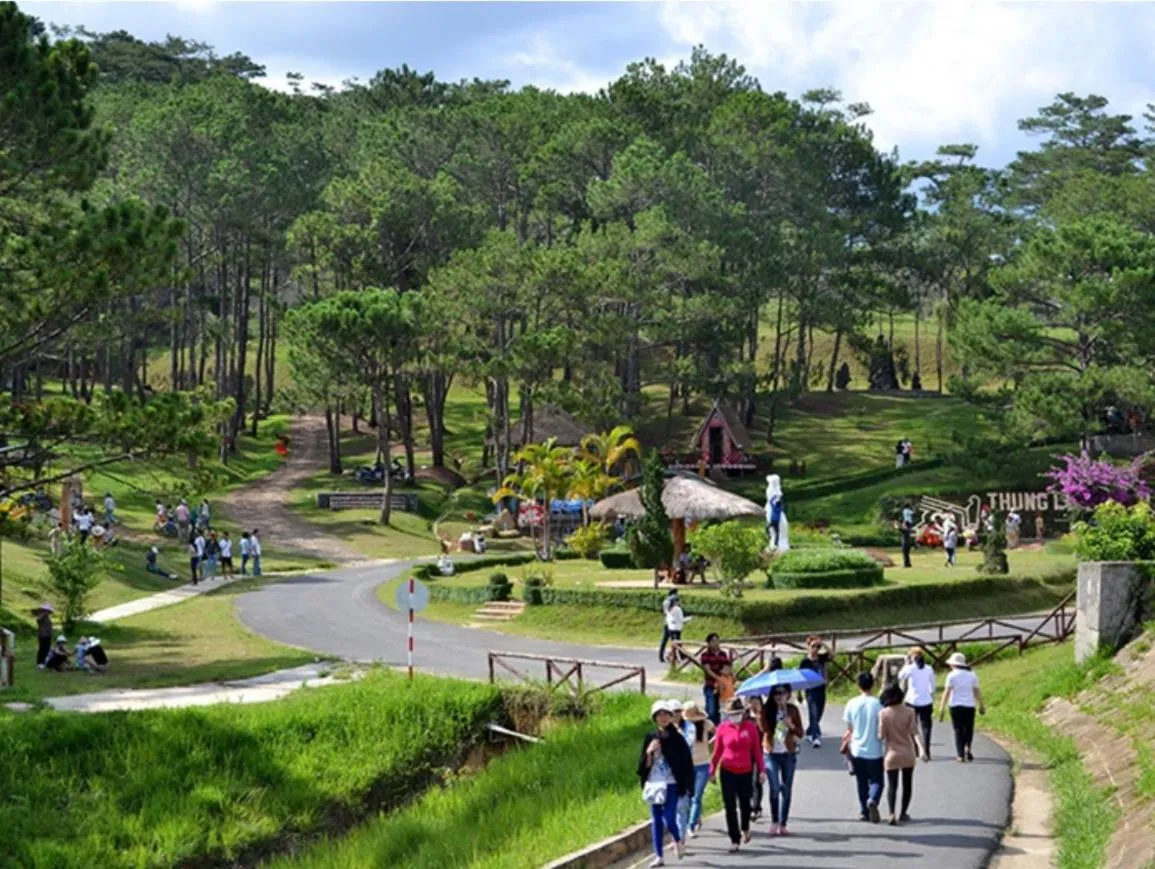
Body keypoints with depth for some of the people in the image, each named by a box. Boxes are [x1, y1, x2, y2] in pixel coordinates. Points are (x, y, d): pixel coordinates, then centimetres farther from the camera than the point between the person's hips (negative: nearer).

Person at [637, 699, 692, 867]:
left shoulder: (677, 739, -1)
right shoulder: (651, 738, 6)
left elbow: (686, 763, 1)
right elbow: (645, 765, 5)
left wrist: (686, 785, -3)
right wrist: (649, 752, -14)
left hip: (671, 784, -3)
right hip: (654, 783, 3)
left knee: (669, 818, -11)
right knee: (656, 820, 4)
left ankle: (678, 841, 20)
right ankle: (658, 856, 10)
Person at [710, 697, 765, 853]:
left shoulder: (750, 727, -3)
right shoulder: (722, 728, -5)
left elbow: (757, 750, 2)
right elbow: (717, 751, 2)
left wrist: (761, 769, 0)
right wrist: (712, 771, 5)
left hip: (746, 771, 1)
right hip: (727, 772, -1)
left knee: (744, 803, 15)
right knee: (730, 807, -2)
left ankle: (745, 828, 44)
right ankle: (735, 840, 4)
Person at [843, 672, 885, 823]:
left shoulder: (852, 704, -5)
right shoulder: (877, 704, -13)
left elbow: (849, 728, 5)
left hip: (857, 750, 2)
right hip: (874, 751, -2)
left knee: (862, 782, 15)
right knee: (876, 781, 6)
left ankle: (865, 811, 19)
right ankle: (873, 801, -22)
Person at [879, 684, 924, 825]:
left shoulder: (883, 714, -10)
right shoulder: (909, 712, -6)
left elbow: (881, 736, -11)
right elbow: (914, 732, -14)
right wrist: (921, 748, -18)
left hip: (892, 755, -1)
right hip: (908, 755, 1)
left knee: (892, 785, 2)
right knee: (907, 784, 17)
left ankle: (892, 814, -17)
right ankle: (903, 813, 23)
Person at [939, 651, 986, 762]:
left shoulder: (952, 675, -5)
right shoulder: (972, 675, 5)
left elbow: (947, 692, -9)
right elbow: (977, 692, 5)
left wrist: (942, 708, -9)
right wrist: (981, 705, 13)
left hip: (955, 706, -2)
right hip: (969, 706, 2)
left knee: (958, 730, 4)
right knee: (968, 729, 15)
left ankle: (960, 755, 0)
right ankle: (967, 747, -7)